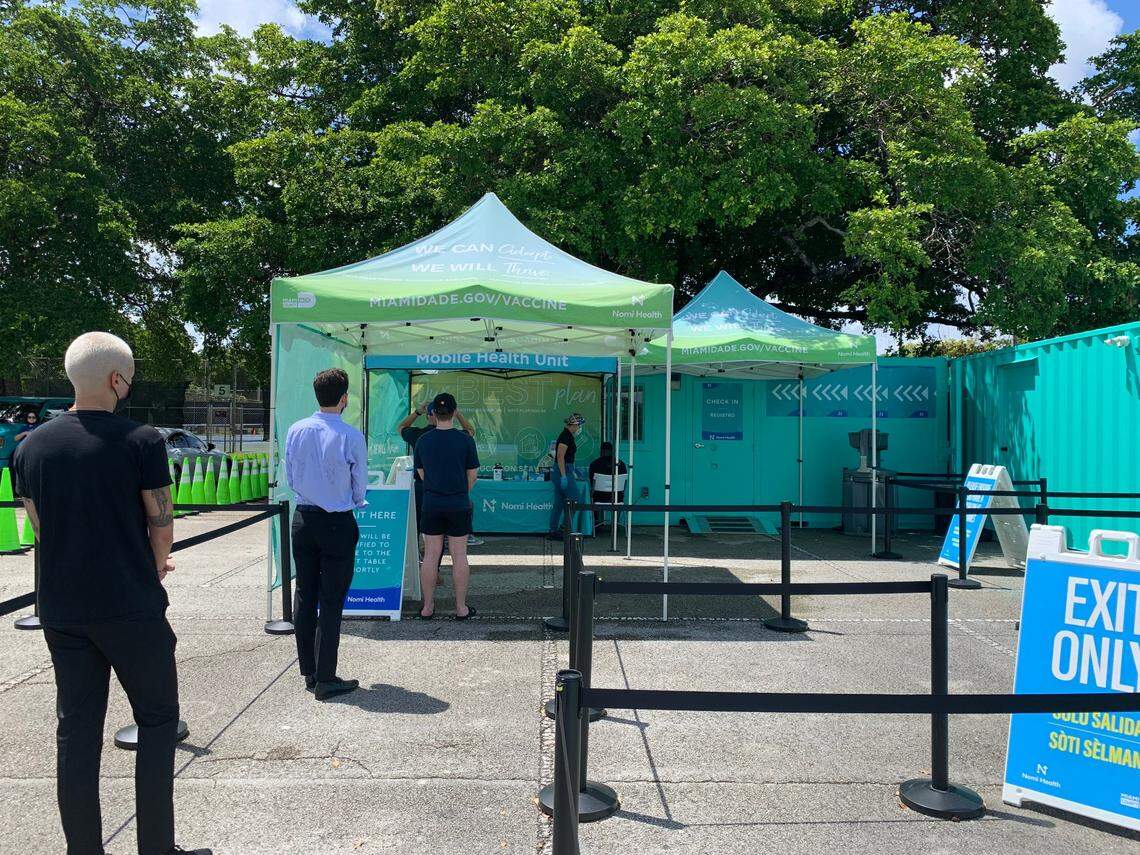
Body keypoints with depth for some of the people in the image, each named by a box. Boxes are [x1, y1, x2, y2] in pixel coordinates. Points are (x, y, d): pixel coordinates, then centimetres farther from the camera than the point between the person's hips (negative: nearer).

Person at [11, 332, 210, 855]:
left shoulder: (30, 447, 2)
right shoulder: (141, 440, -13)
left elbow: (41, 527, 9)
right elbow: (161, 522, -9)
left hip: (60, 610, 5)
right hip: (130, 608, -5)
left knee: (76, 730, 13)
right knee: (157, 720, 9)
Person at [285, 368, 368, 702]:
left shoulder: (296, 431, -1)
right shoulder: (352, 437, -15)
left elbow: (290, 477, 9)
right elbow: (360, 487, -5)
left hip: (303, 519, 5)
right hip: (338, 524, -5)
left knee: (305, 596, 14)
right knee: (331, 602, 1)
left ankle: (308, 672, 24)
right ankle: (325, 679, 7)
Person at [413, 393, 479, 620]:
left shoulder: (423, 441, -1)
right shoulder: (465, 440, -9)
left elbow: (421, 473, 9)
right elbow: (473, 475, -2)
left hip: (431, 504, 2)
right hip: (459, 504, -2)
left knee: (430, 555, 7)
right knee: (459, 555, 5)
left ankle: (428, 607, 13)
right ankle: (461, 607, 11)